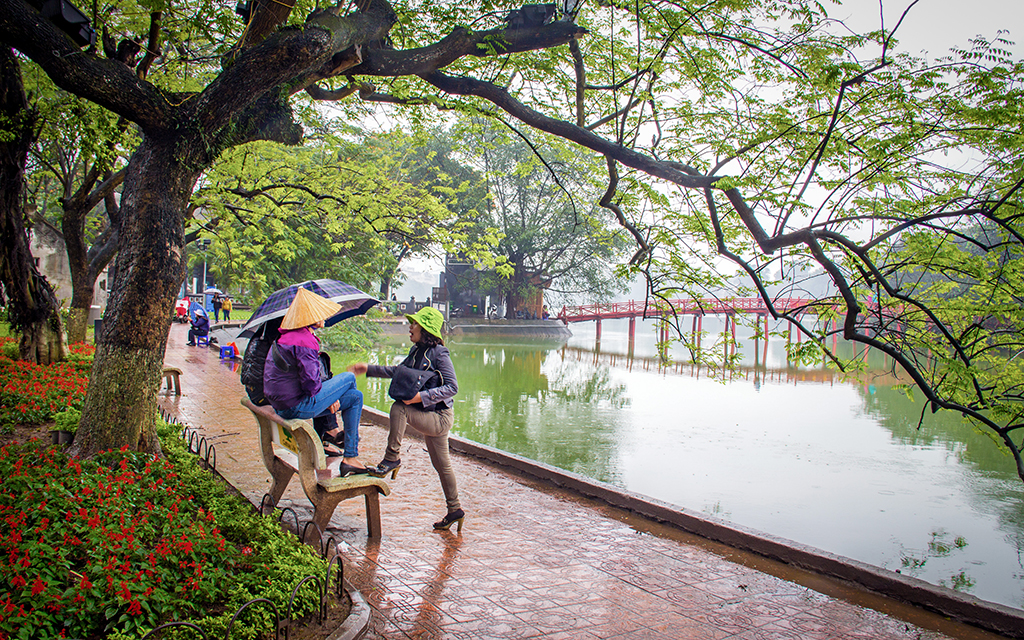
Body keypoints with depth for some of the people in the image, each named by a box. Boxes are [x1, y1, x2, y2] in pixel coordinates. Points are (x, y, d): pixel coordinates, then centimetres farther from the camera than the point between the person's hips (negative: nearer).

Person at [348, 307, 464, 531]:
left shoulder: (439, 353, -17)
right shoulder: (416, 351, 9)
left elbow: (452, 387, -22)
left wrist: (422, 396, -28)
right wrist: (369, 369, 18)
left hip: (440, 417, -9)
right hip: (430, 417, 9)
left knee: (399, 408, -25)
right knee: (441, 465, 15)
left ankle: (392, 459, -14)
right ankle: (454, 510, 26)